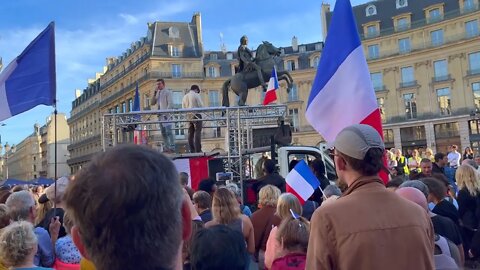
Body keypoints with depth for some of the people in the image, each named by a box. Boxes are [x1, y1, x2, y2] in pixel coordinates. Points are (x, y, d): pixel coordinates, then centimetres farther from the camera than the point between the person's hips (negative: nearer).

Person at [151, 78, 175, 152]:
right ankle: (166, 148, 9)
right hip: (160, 115, 7)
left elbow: (170, 104, -9)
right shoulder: (158, 93, 19)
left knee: (169, 132, -12)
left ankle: (172, 148, -14)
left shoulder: (167, 92, 0)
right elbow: (152, 103, 14)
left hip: (166, 115, -7)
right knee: (163, 133, 6)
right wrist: (155, 93, 4)